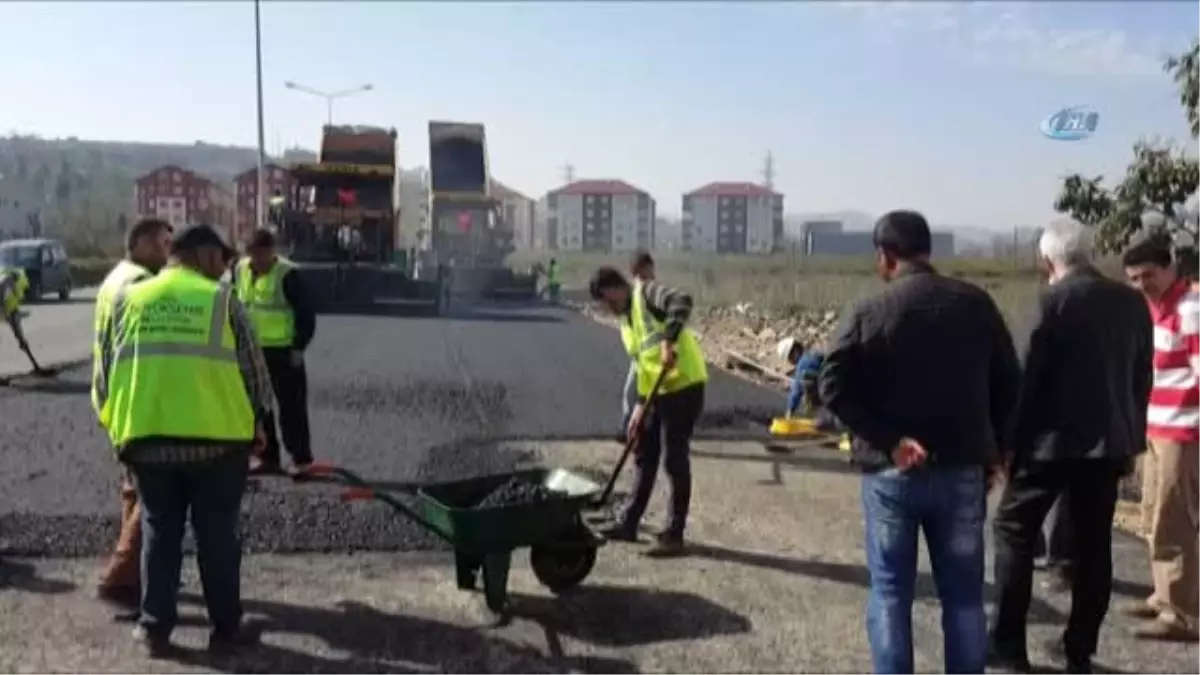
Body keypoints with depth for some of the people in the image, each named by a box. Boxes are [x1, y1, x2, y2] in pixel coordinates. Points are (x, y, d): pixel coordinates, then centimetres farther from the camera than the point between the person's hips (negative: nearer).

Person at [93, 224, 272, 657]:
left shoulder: (127, 300, 8)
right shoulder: (221, 299, -2)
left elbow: (106, 373, 11)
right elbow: (253, 371, 0)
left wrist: (115, 426, 24)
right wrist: (256, 424, 15)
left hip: (146, 439, 3)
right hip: (217, 438, -3)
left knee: (158, 534, 15)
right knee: (217, 536, 8)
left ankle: (155, 629, 19)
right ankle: (225, 629, 17)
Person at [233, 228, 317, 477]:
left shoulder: (287, 274, -14)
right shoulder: (240, 270, 4)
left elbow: (306, 313, -13)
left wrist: (299, 347, -14)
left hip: (283, 351, -6)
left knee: (291, 406, -2)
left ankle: (301, 458, 7)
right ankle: (267, 456, 24)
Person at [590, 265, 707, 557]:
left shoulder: (646, 292, -7)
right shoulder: (628, 319, 19)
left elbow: (682, 302, -27)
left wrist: (669, 341, -34)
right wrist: (640, 404, 12)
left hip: (684, 387, -9)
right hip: (659, 392, 9)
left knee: (674, 461, -3)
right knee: (645, 458, 16)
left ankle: (674, 535, 6)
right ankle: (628, 524, 28)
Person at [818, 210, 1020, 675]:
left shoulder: (868, 313, -6)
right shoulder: (976, 304, 3)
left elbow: (833, 386, -16)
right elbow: (1007, 383, 5)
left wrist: (889, 440, -15)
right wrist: (991, 450, 10)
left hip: (891, 472, -2)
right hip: (962, 469, 2)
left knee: (890, 591, 8)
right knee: (964, 593, 12)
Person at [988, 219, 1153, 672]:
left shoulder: (1056, 299, -12)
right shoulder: (1132, 302, 7)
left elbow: (1030, 376, -12)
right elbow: (1141, 377, 13)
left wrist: (1011, 441, -5)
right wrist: (1132, 439, 20)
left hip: (1055, 439, -6)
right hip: (1108, 440, 6)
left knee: (1014, 529, 5)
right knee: (1093, 542, 11)